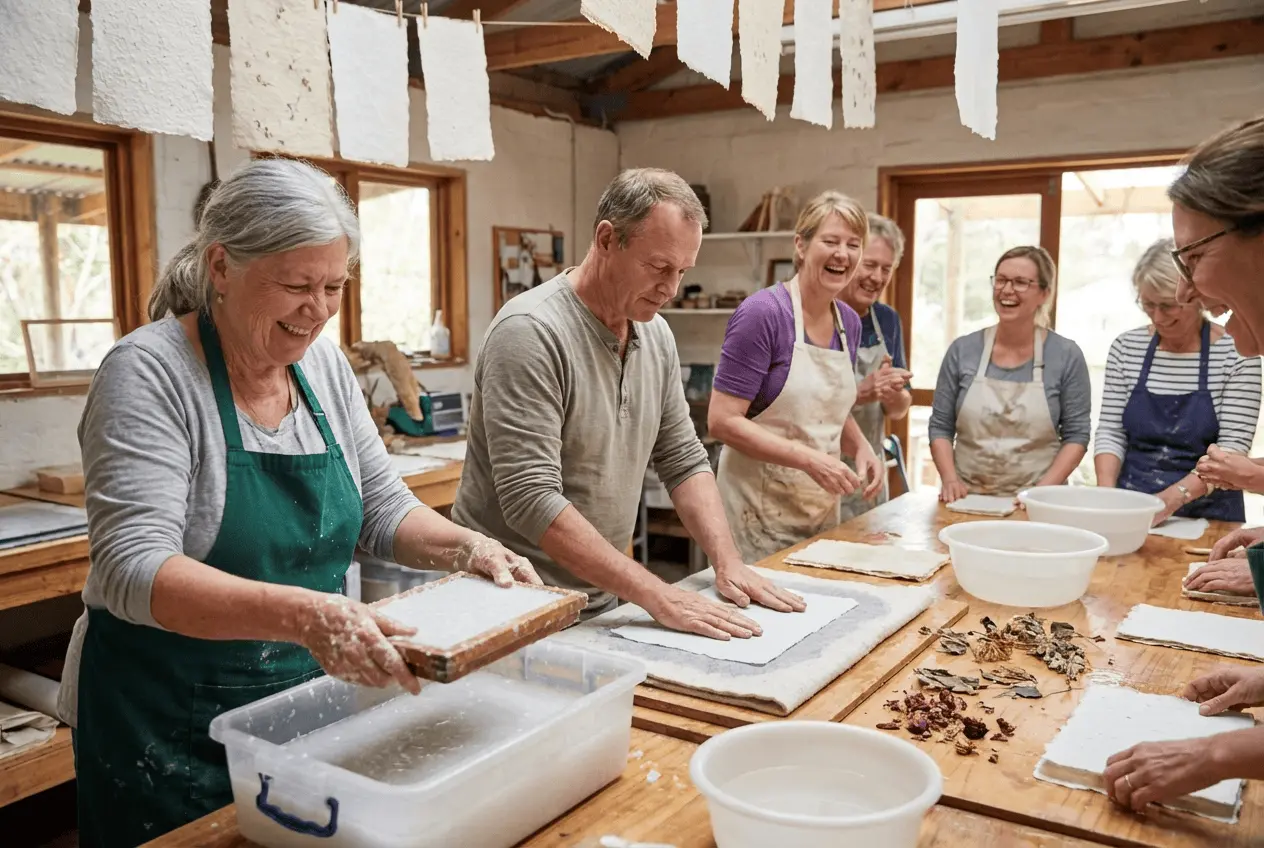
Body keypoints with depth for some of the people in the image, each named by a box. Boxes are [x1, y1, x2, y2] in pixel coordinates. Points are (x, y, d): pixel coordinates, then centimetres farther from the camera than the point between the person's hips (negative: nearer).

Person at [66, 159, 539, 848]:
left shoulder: (324, 364, 0)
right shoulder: (148, 372, -18)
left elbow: (382, 507, 6)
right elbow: (134, 569, -27)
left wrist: (465, 548, -13)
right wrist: (299, 614, -42)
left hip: (306, 705, 6)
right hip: (169, 733, -5)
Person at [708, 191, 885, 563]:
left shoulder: (850, 322, 6)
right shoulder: (763, 312, -16)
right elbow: (722, 420, -18)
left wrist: (861, 448, 0)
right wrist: (809, 459, -23)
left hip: (824, 509, 7)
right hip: (760, 512, -7)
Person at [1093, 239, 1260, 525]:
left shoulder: (1237, 354, -3)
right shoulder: (1126, 347, 5)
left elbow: (1234, 445, -8)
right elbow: (1110, 432, 4)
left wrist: (1175, 496, -21)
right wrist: (1106, 490, -13)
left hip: (1207, 512, -2)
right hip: (1130, 508, 2)